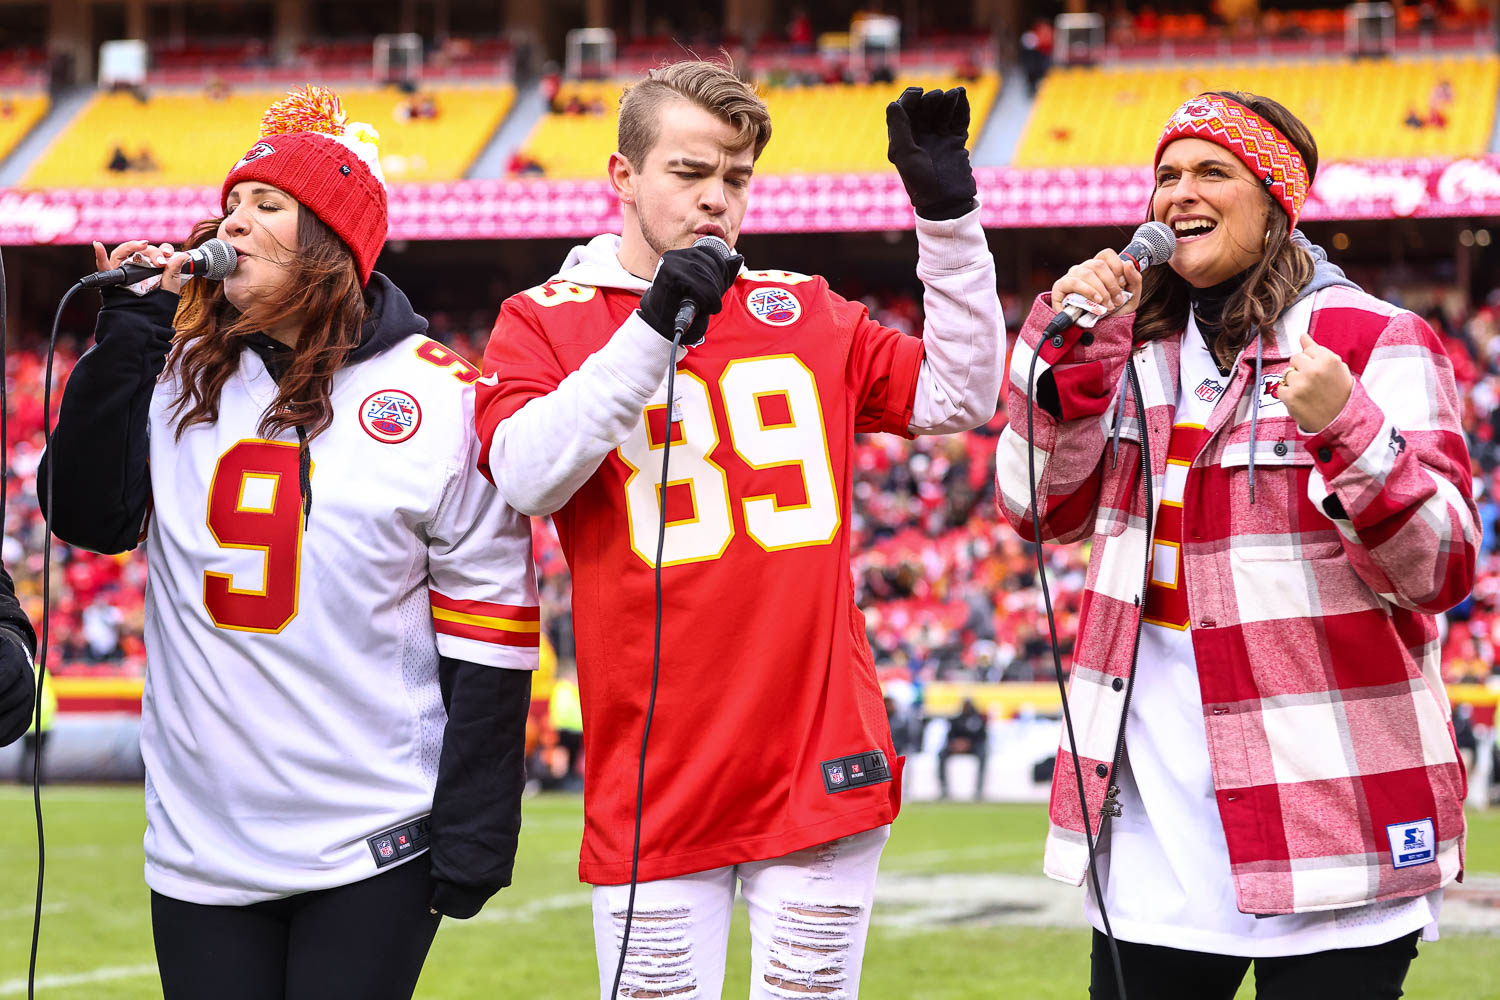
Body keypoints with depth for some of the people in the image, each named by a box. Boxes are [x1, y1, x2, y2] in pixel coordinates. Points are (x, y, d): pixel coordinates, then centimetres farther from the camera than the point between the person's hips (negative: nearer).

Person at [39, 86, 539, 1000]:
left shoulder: (438, 397, -4)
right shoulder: (182, 375, 8)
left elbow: (488, 621, -4)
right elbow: (87, 516, -3)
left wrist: (474, 834, -7)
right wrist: (130, 329, -6)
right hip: (200, 846, 4)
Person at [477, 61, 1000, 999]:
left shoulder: (805, 313, 13)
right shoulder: (544, 321, 4)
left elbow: (957, 396, 7)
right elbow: (527, 476, -13)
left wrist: (949, 217, -1)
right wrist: (653, 325, -19)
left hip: (823, 769, 2)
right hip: (656, 781, -2)